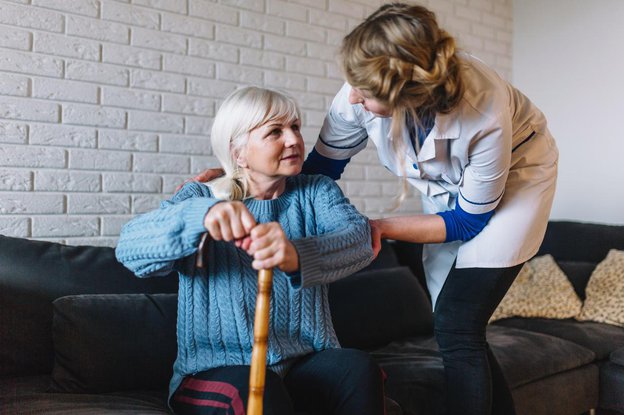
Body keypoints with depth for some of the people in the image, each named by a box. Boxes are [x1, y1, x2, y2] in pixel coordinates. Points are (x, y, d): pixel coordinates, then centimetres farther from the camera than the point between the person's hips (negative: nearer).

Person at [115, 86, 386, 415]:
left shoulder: (316, 192, 4)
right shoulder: (201, 198, 2)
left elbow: (358, 237, -18)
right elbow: (129, 246, -16)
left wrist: (298, 255, -42)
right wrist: (200, 215, -37)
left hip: (307, 363, 2)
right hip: (217, 371, -2)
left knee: (359, 368, -27)